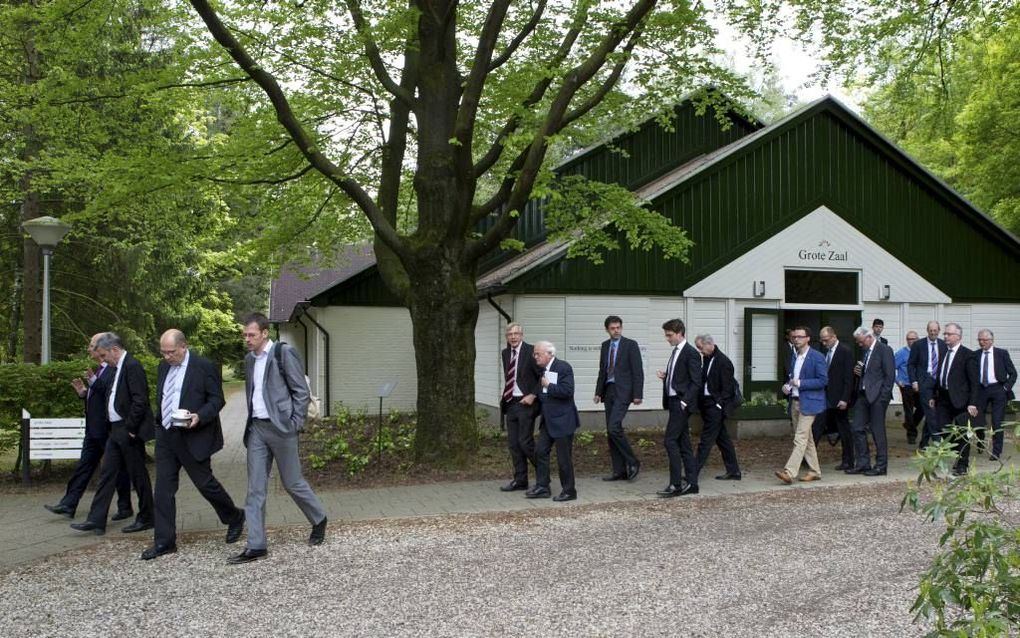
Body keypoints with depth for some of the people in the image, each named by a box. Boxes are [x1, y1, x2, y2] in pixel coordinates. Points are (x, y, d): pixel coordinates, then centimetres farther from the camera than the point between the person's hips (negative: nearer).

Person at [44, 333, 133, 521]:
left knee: (118, 469, 2)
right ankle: (68, 505, 13)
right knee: (84, 467, 10)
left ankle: (125, 508, 13)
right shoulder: (100, 371, 16)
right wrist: (83, 392, 6)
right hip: (94, 430, 10)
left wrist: (94, 382, -26)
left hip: (109, 430, -10)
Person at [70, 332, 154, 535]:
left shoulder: (133, 366, -16)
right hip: (116, 431, 9)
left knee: (138, 475, 2)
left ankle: (146, 519, 14)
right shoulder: (115, 368, 14)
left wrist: (130, 428, -18)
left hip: (130, 432, -9)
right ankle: (96, 521, 9)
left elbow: (140, 400, -22)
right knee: (107, 474, 7)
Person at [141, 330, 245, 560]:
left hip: (193, 437, -6)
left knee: (205, 482, 3)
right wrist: (160, 423, 15)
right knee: (163, 488, 3)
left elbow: (217, 400, -9)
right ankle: (164, 541, 8)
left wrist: (199, 416, -24)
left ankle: (234, 517, 27)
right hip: (166, 436, 6)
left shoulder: (205, 367, -10)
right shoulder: (164, 367, 10)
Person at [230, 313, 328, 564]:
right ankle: (256, 546, 5)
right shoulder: (249, 359, 12)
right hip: (256, 429, 6)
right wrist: (250, 422, 12)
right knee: (255, 488, 2)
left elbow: (302, 392, -9)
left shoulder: (284, 354, -9)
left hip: (280, 427, -6)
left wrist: (295, 425, -12)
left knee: (292, 482, 4)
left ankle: (318, 520, 28)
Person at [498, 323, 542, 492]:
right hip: (510, 403, 7)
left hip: (525, 403, -7)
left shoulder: (530, 351, -10)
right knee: (513, 444, 8)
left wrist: (533, 395, -16)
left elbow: (543, 376, -10)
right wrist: (504, 395, 9)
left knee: (525, 441, -8)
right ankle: (520, 480, 16)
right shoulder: (505, 353, 11)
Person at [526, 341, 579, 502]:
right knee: (540, 451, 6)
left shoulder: (563, 367, -14)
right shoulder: (543, 369, 12)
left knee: (564, 457, -1)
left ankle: (569, 491, 10)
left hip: (563, 421, -8)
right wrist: (537, 395, 10)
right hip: (548, 420, 8)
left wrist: (548, 386, -18)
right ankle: (542, 487, 14)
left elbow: (567, 391, -24)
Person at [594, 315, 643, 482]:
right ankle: (619, 471, 11)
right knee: (610, 432, 5)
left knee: (614, 427, -19)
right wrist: (598, 392, 11)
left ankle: (632, 462, -4)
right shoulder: (605, 345, 13)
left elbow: (638, 371, -7)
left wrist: (637, 395, -13)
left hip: (623, 390, -7)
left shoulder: (631, 345, -4)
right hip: (609, 390, 7)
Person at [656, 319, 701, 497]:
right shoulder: (675, 352, 16)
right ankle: (691, 484, 15)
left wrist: (684, 401, -20)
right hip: (674, 402, 9)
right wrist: (665, 376, 4)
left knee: (670, 441, -12)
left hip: (681, 403, -9)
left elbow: (696, 382, -15)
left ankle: (675, 485, -9)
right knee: (683, 444, 10)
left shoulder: (691, 353, -11)